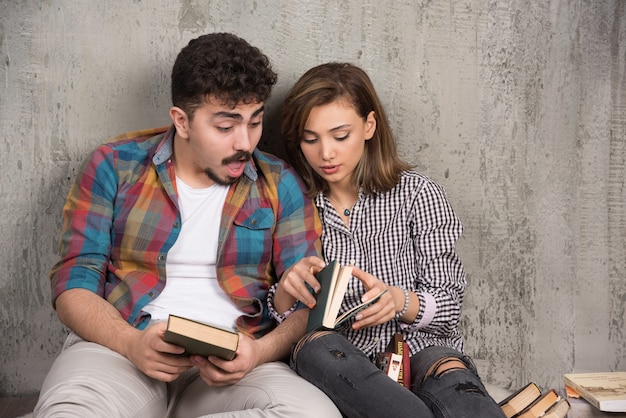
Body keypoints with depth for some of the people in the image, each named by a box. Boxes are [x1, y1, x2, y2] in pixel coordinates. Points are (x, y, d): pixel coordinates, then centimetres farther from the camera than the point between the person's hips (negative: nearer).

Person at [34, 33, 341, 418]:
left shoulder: (279, 186, 7)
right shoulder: (115, 166, 6)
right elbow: (73, 285, 2)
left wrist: (260, 351, -17)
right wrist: (131, 343, -18)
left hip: (230, 366, 3)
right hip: (120, 345, -2)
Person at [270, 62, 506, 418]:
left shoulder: (417, 194, 2)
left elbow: (448, 306, 0)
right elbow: (279, 317, 9)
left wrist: (398, 301, -22)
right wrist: (286, 291, -16)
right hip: (340, 366, 4)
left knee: (454, 385, -40)